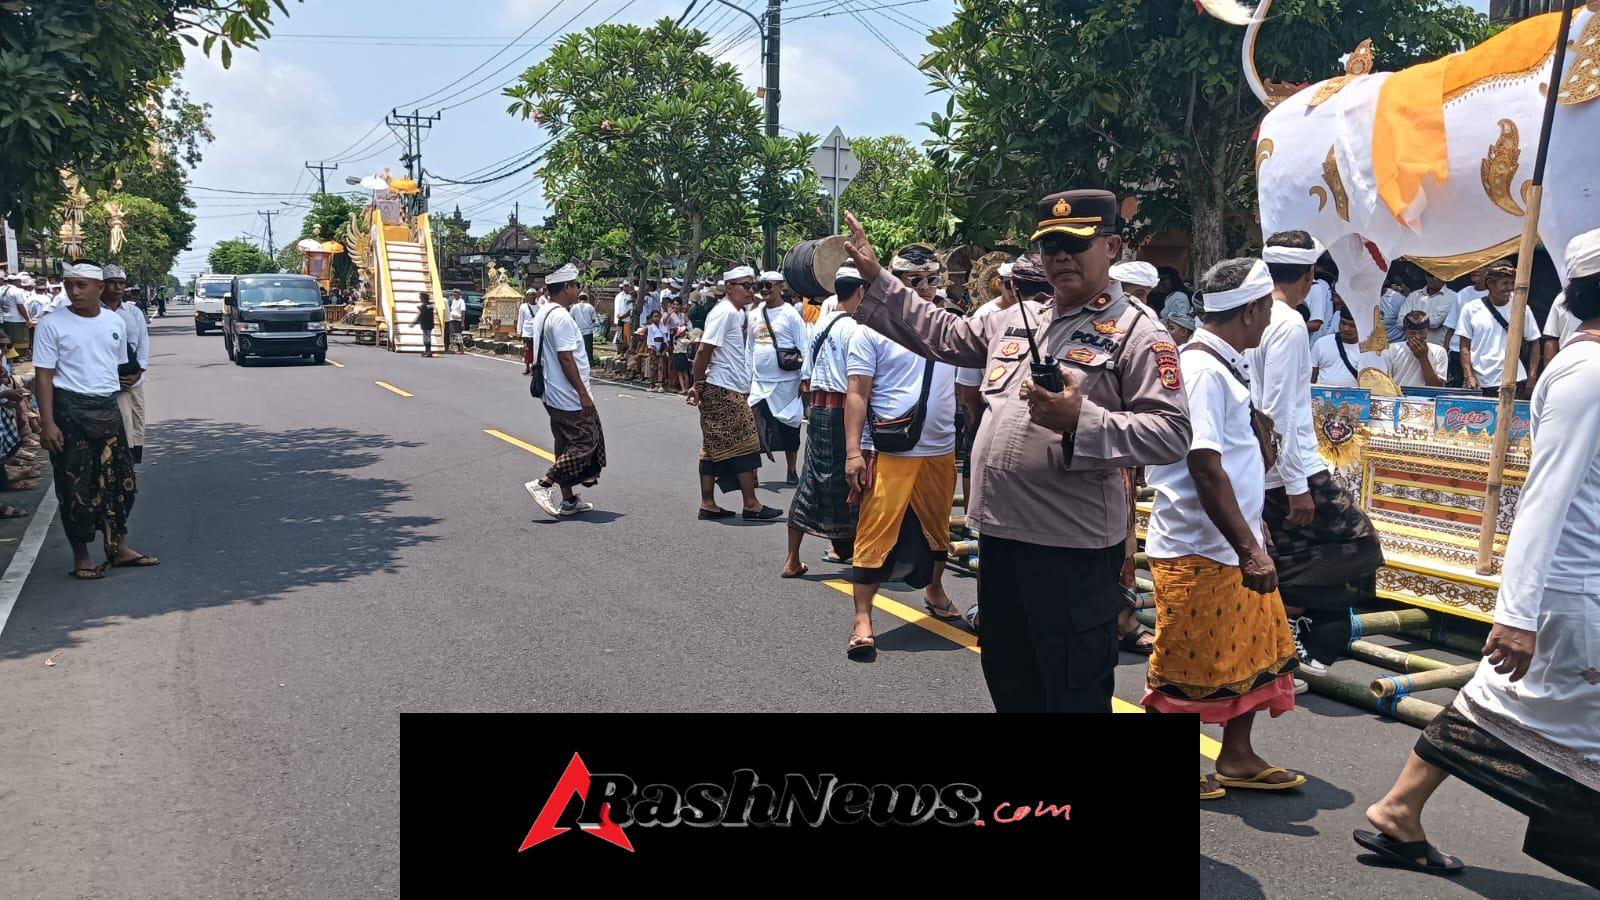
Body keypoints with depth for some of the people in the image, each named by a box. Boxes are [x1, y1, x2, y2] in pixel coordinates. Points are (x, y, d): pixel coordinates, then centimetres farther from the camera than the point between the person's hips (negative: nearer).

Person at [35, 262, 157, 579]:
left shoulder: (116, 322, 6)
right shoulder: (52, 324, -7)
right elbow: (44, 376, -9)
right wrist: (48, 424, -15)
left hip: (108, 409, 5)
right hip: (70, 410, -5)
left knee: (119, 480, 11)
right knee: (75, 487, 1)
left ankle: (119, 547, 24)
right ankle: (81, 557, 13)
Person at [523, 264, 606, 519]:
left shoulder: (544, 313, 13)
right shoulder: (561, 317, -19)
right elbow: (566, 358, -23)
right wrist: (583, 393, -20)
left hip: (554, 395, 11)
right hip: (570, 397, -11)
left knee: (568, 446, 15)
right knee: (585, 444, -4)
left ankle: (568, 501, 19)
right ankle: (544, 485, -7)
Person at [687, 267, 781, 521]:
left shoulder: (740, 314, 15)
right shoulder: (724, 312, -14)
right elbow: (704, 351, -18)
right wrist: (698, 386, -13)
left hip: (734, 390, 9)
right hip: (723, 391, -9)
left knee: (714, 448, 10)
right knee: (744, 445, -2)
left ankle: (708, 504, 14)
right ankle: (751, 504, 5)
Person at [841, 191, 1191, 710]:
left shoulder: (1136, 330, -8)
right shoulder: (1015, 321, 13)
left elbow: (1171, 433, -15)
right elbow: (942, 335, 21)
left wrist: (1082, 420, -28)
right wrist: (874, 278, 17)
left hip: (1072, 545, -7)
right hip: (999, 531, 7)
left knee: (1074, 693, 4)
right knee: (1009, 681, 21)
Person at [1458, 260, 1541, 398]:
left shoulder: (1522, 309, 5)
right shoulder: (1471, 309, 3)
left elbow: (1534, 343, 10)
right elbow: (1465, 347, 3)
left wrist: (1532, 376, -1)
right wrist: (1468, 376, -7)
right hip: (1478, 383, 0)